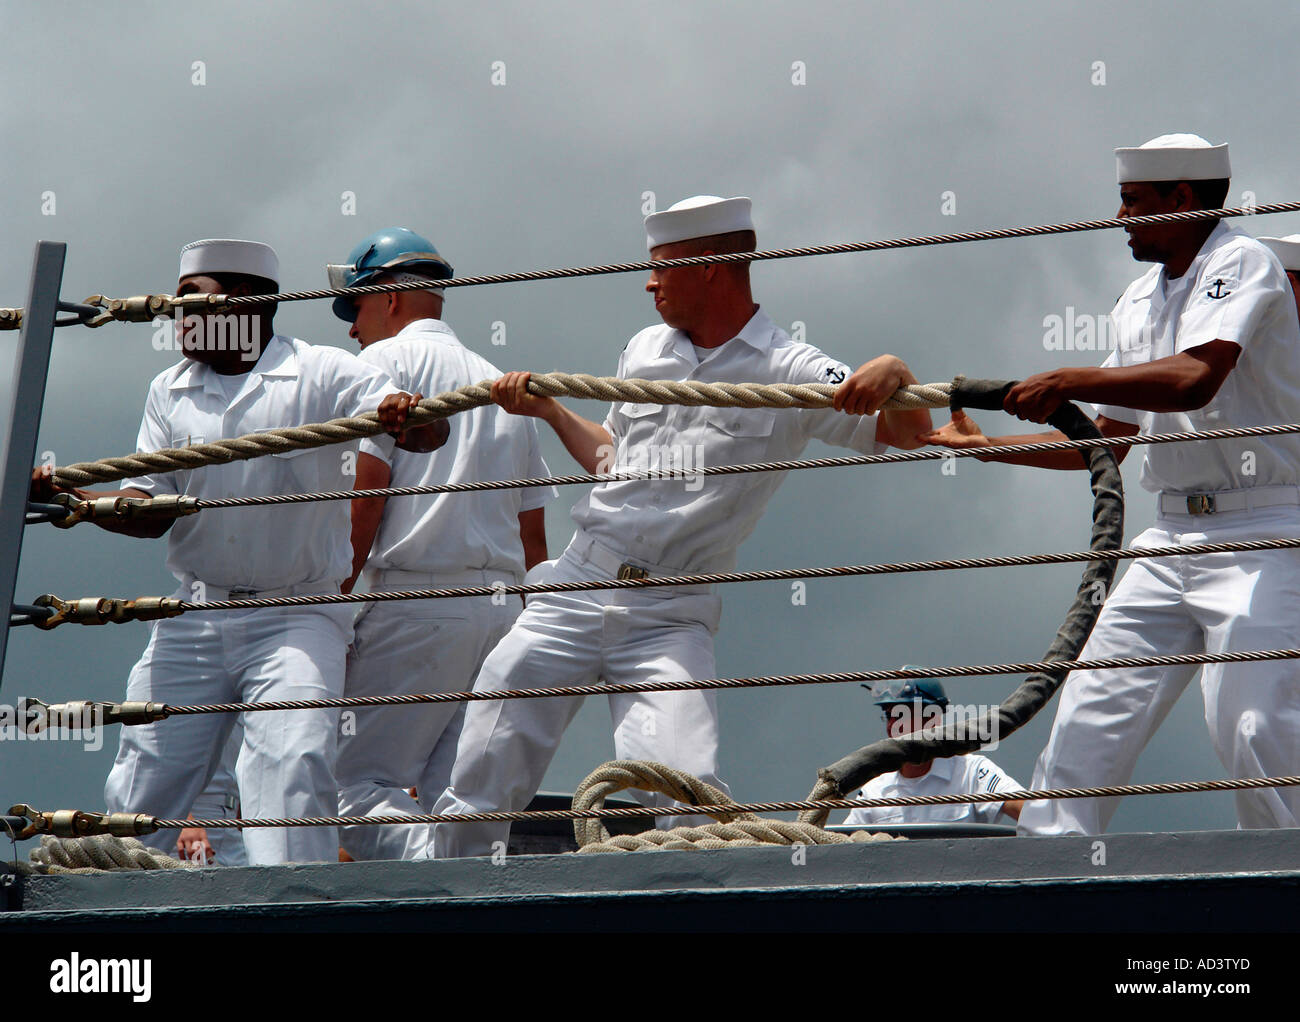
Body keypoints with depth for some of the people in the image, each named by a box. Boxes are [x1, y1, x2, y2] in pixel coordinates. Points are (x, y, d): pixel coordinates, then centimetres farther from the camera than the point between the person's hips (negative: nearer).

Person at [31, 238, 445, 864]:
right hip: (193, 620, 5)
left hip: (296, 618, -4)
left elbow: (429, 431, -13)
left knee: (291, 764, -21)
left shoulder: (321, 374, -1)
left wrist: (407, 419, -37)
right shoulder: (169, 391, 14)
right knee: (140, 782, 4)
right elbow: (149, 511, 7)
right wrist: (69, 498, -11)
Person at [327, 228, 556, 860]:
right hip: (502, 607, 7)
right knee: (456, 801, 7)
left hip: (416, 600, -7)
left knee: (356, 785, -9)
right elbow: (534, 539, 22)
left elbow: (367, 492, -9)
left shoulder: (388, 359, 4)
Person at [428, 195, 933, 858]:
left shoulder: (787, 372, -3)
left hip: (671, 618, -4)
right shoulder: (645, 350, 15)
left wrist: (893, 375, -28)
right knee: (478, 791, 2)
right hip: (576, 587, 5)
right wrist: (549, 408, 22)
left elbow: (907, 435, -9)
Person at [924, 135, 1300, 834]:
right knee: (1090, 712, 4)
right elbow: (1106, 440, 23)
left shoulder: (1241, 263, -9)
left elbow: (1194, 381, -26)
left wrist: (1065, 382, -22)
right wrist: (984, 444, 20)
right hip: (1174, 534, 8)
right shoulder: (1139, 302, 17)